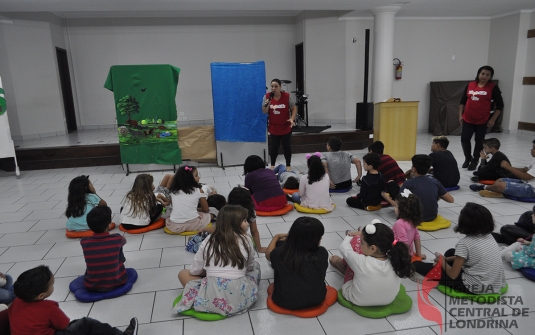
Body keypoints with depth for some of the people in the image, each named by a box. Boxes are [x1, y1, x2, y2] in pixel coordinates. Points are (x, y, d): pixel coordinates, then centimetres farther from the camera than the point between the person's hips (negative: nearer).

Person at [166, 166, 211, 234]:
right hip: (193, 224, -2)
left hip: (174, 226, 2)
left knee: (167, 217, 36)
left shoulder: (173, 191, 8)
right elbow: (206, 210, 8)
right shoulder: (199, 191, -1)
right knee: (209, 214, 25)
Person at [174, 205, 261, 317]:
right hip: (241, 299, 1)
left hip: (212, 301, 0)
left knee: (183, 273, 23)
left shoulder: (209, 240, 5)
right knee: (255, 265, 28)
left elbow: (195, 271, 8)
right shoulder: (246, 240, 3)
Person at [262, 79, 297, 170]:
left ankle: (288, 165, 20)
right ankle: (272, 165, 24)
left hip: (286, 127, -1)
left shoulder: (287, 96, -10)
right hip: (273, 127, 1)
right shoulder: (267, 96, -5)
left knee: (286, 146, 5)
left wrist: (292, 119, -18)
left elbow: (294, 108, -3)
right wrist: (267, 105, -21)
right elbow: (264, 112, 0)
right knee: (274, 146, 7)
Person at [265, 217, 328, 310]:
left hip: (285, 303, -1)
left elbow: (268, 254, 1)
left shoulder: (281, 253, -25)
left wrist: (276, 237, 21)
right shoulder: (322, 254, -23)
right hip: (317, 300, 1)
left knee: (281, 242, 6)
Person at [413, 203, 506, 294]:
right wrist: (446, 259, 16)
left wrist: (441, 260, 5)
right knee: (450, 252, 25)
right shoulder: (489, 236, 2)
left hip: (476, 288, -8)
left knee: (417, 265, -2)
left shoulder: (464, 243, -19)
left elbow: (453, 275, -13)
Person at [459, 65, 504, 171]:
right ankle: (467, 158, 24)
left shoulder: (493, 87, -3)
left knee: (479, 141, 8)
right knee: (464, 139, 0)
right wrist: (460, 115, 5)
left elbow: (500, 105, -2)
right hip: (468, 119, 2)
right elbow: (462, 101, 11)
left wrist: (492, 119, -7)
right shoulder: (470, 85, 4)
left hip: (483, 121, -2)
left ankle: (474, 161, 23)